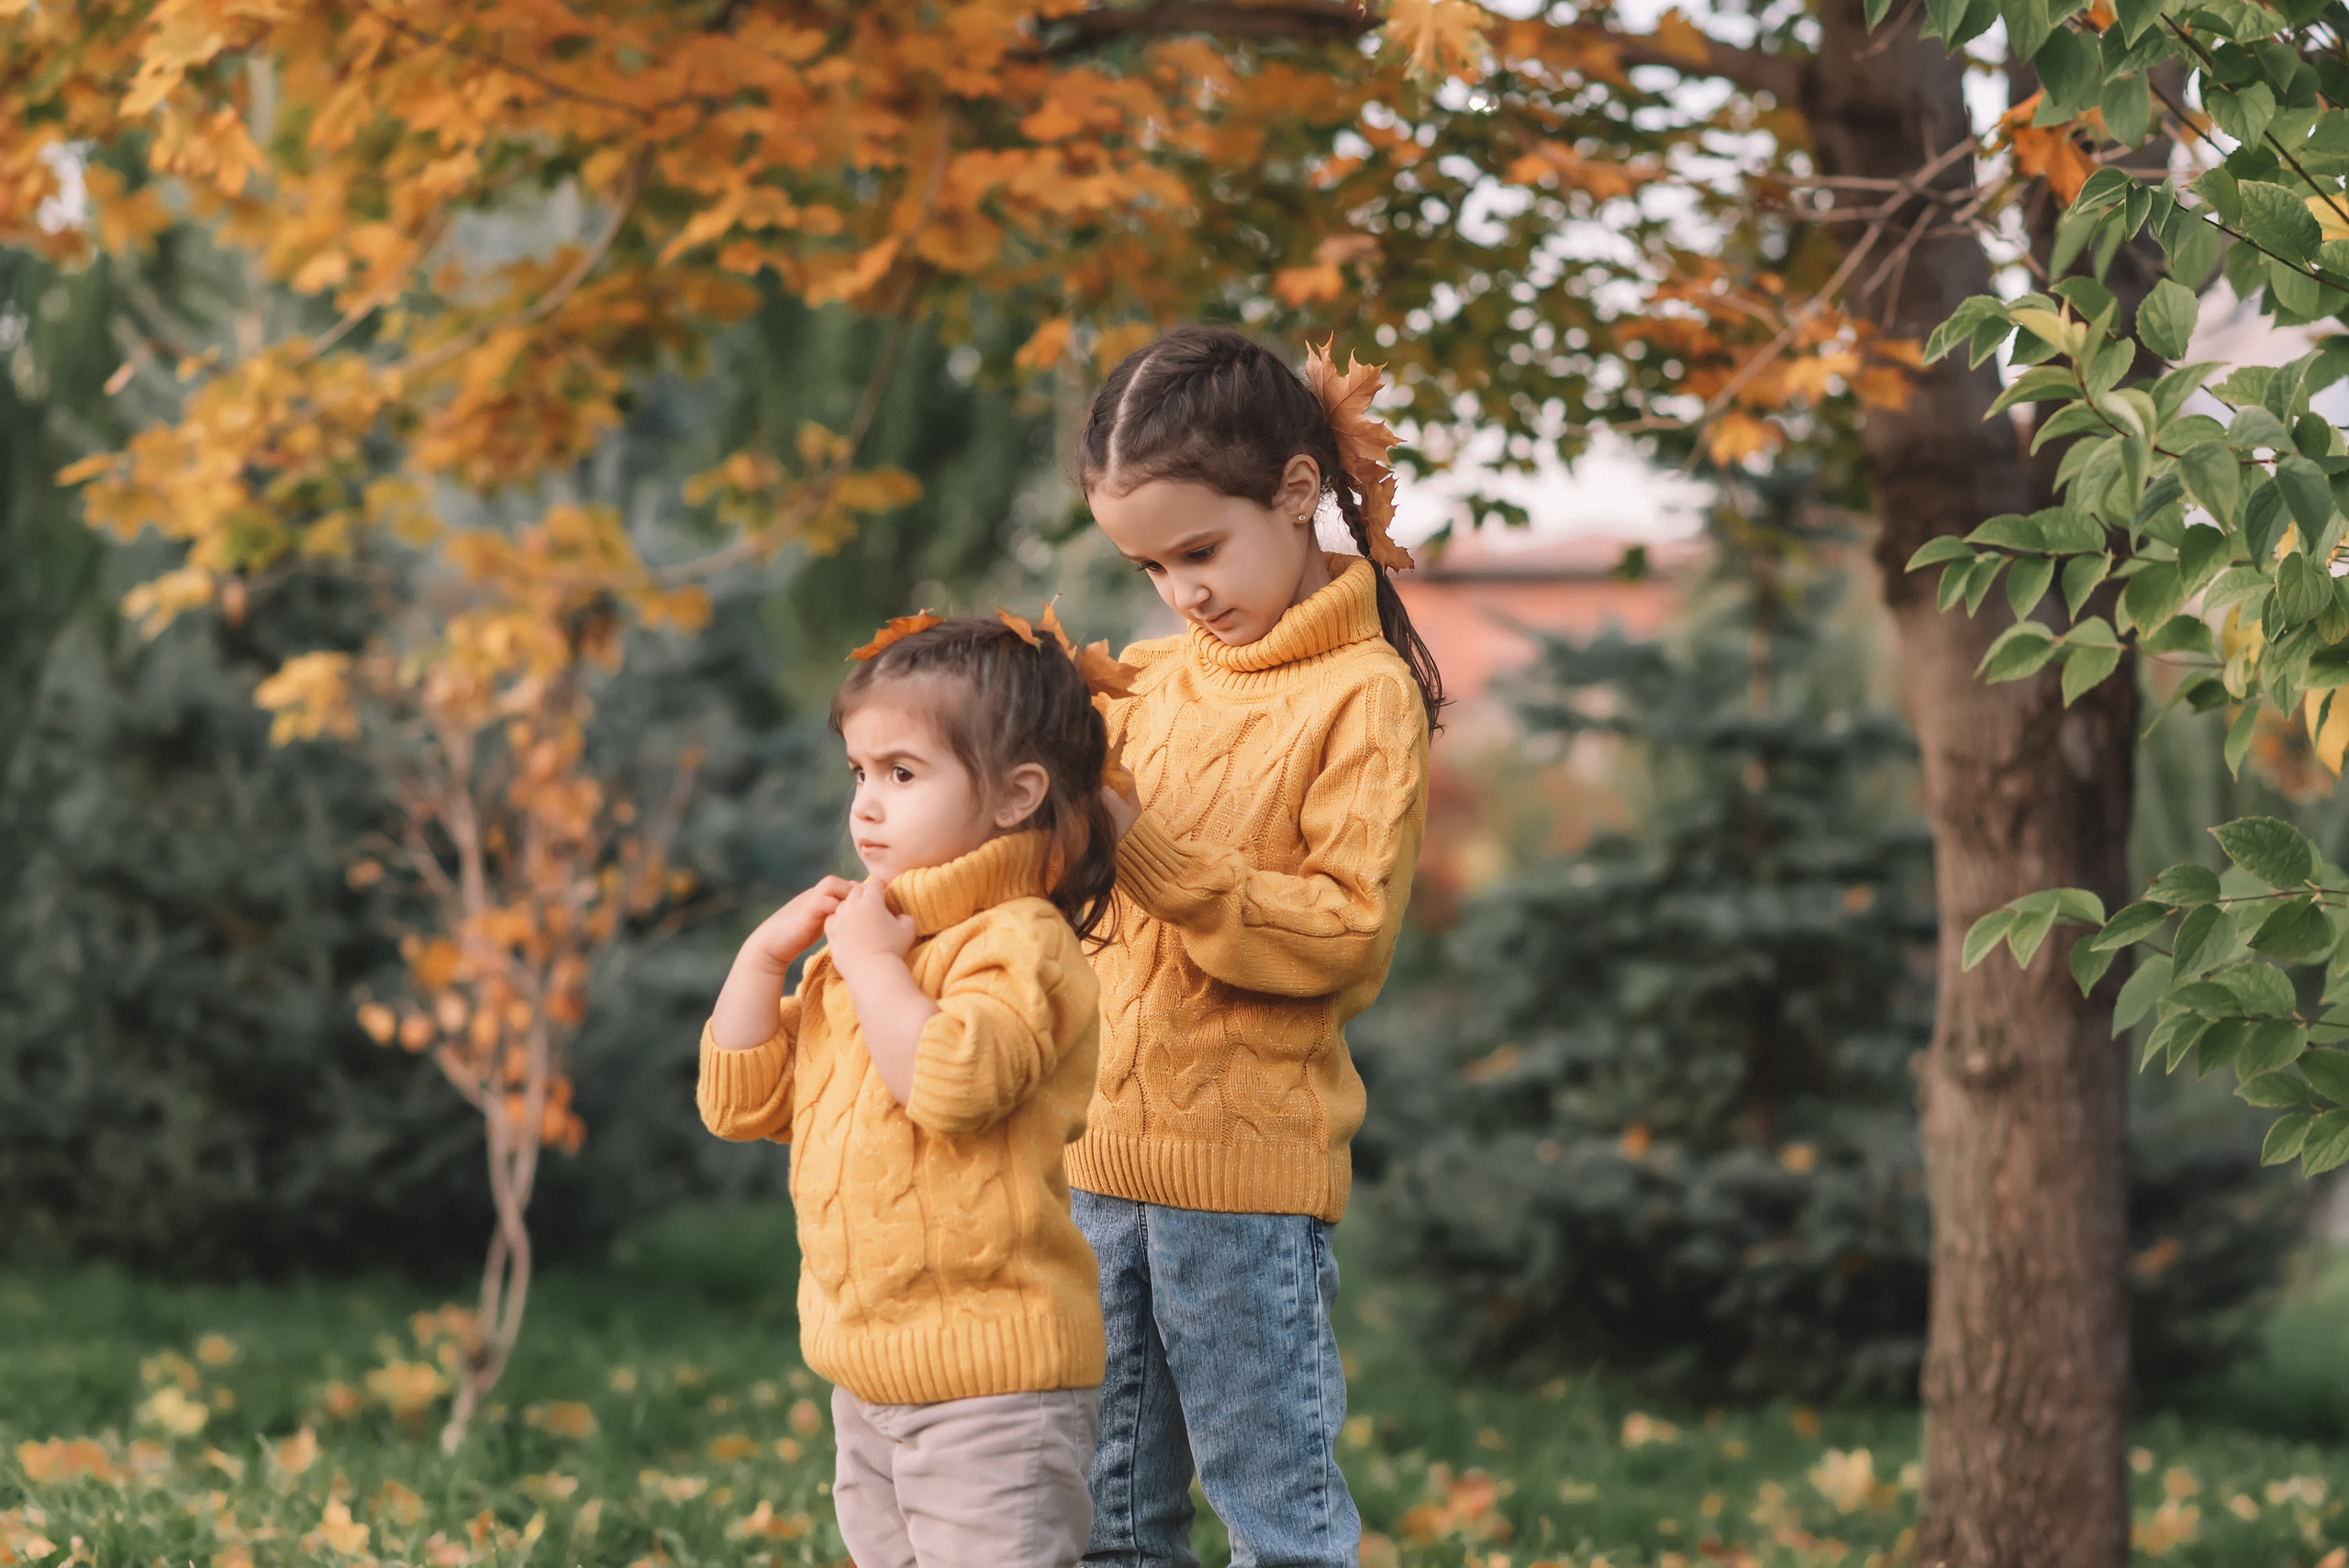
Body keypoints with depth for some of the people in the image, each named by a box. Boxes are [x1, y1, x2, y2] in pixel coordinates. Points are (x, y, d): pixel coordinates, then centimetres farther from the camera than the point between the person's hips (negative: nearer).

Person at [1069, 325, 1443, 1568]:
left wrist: (1149, 856, -21)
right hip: (1101, 1151, 7)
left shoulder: (1366, 694, -7)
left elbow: (1346, 929, -16)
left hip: (1250, 1172, -7)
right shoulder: (1152, 678, 12)